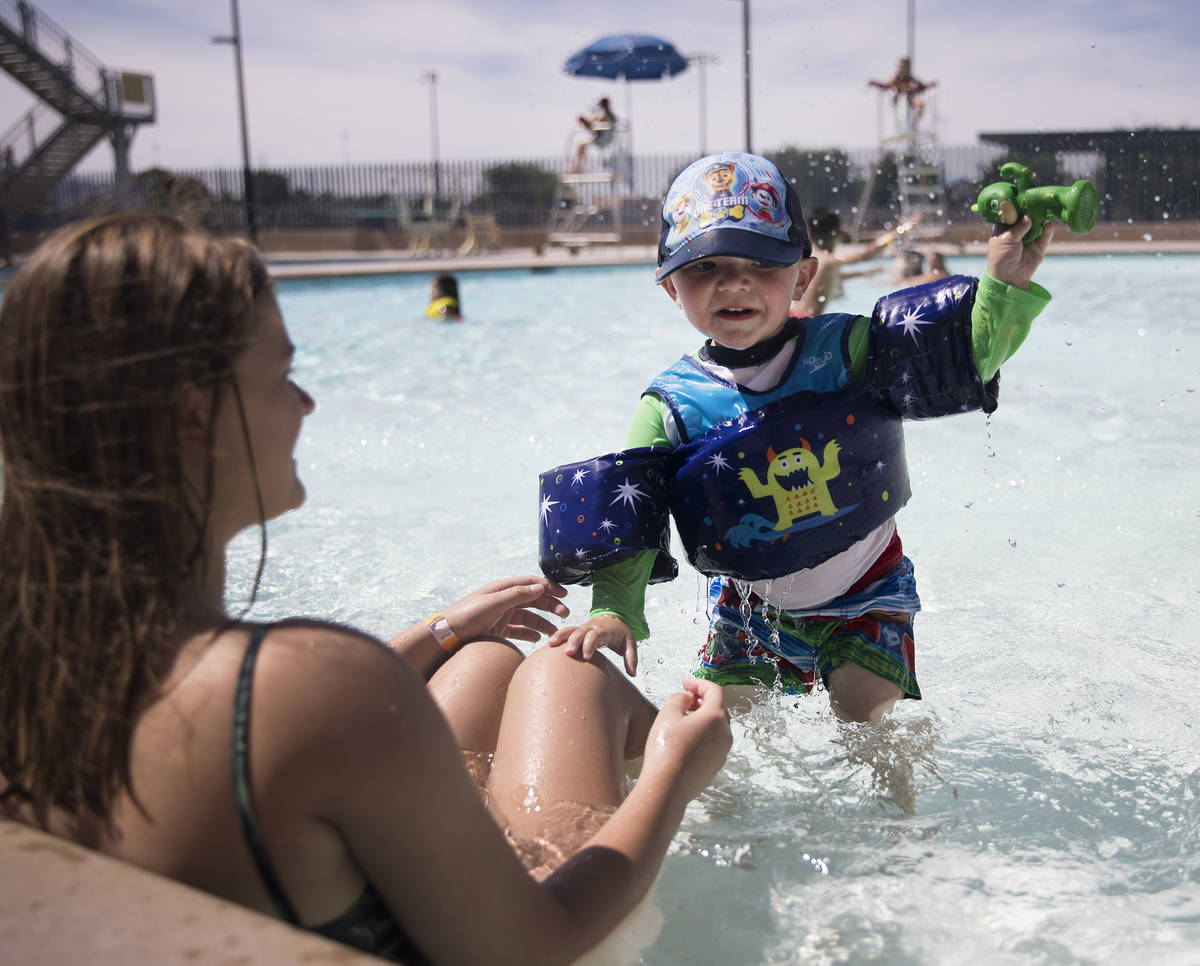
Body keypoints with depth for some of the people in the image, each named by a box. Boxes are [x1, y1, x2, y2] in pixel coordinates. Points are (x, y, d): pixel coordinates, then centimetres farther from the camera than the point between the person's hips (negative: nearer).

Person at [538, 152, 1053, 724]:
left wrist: (1005, 286, -28)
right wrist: (615, 612, -32)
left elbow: (966, 359, -12)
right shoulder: (671, 408, -14)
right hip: (750, 604, 1)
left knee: (865, 715, -13)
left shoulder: (846, 351, -12)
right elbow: (625, 527, -17)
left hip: (865, 591, -1)